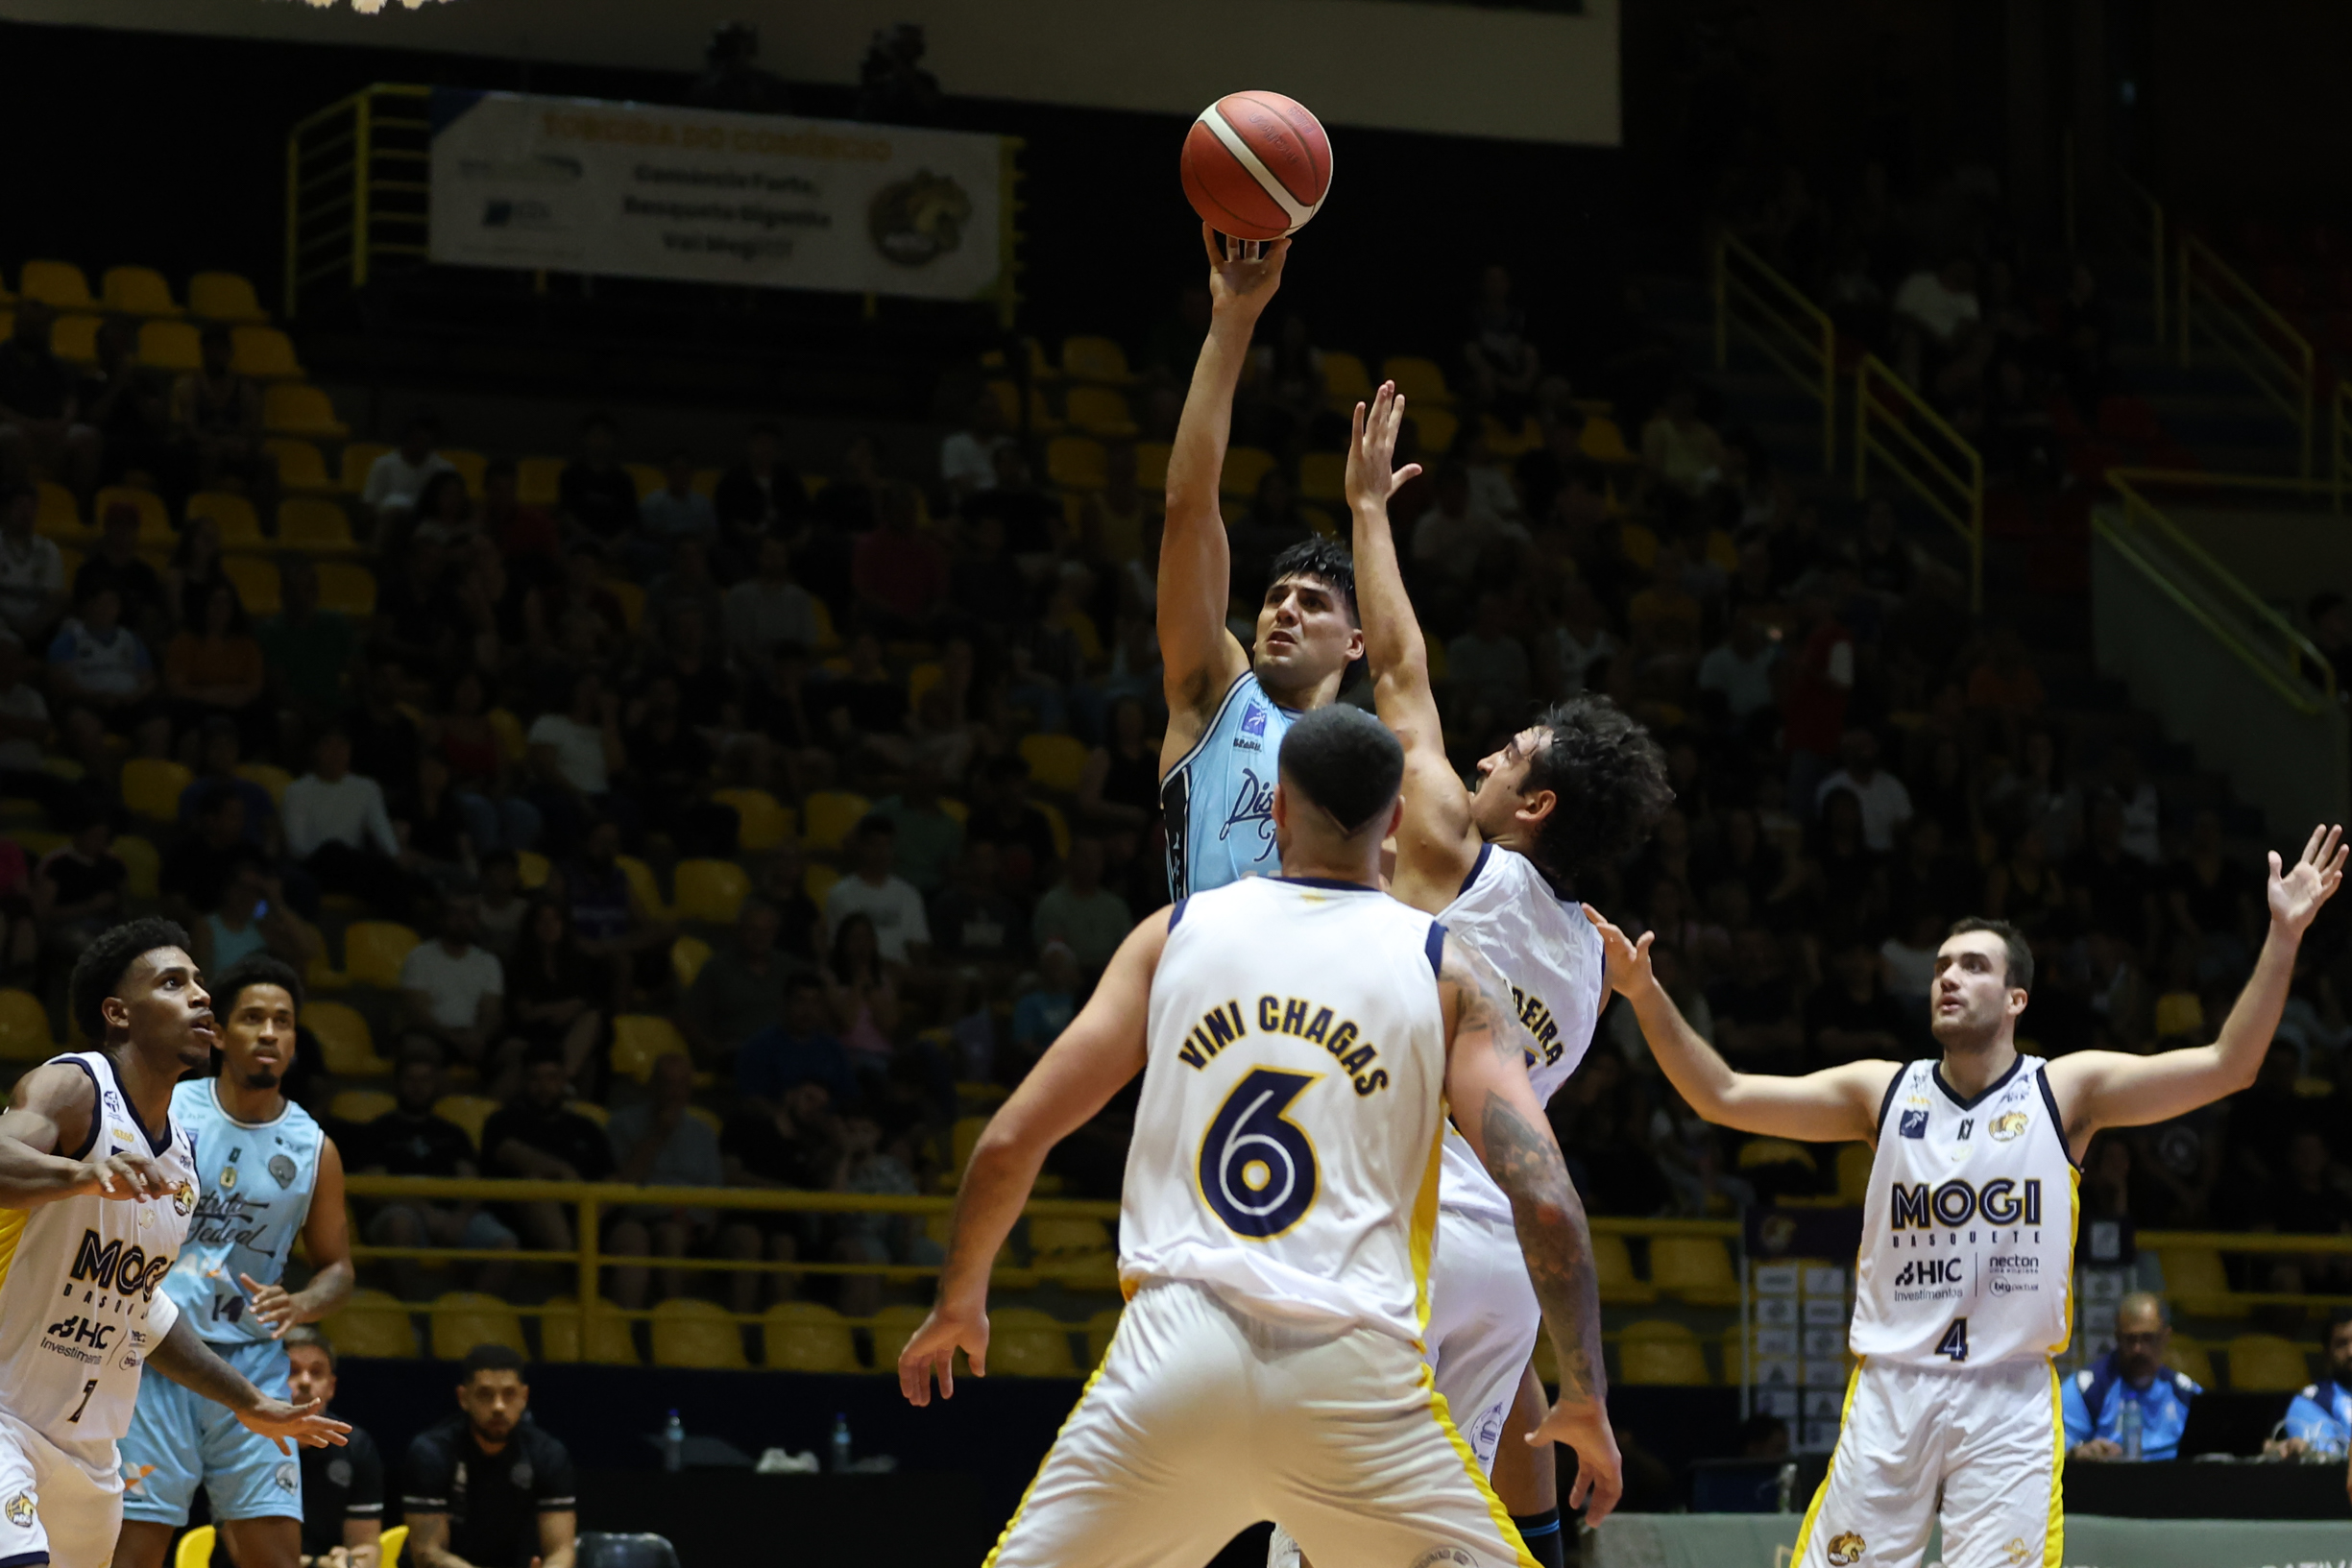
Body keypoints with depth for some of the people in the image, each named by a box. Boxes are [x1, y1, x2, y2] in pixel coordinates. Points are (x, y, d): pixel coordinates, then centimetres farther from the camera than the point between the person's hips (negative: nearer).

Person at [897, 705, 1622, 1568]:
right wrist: (1584, 1399, 7)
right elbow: (1545, 1201, -3)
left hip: (1175, 1345, 2)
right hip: (1355, 1368, -1)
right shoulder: (1446, 971, 8)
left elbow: (1010, 1142, 9)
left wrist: (959, 1299, 26)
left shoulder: (1173, 935, 12)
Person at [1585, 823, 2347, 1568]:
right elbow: (1723, 1096, 2)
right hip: (1891, 1389, 2)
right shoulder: (1882, 1092, 5)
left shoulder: (2066, 1091, 0)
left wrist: (2283, 936, -18)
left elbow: (2225, 1066, -8)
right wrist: (1646, 994, -10)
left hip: (2011, 1398, -2)